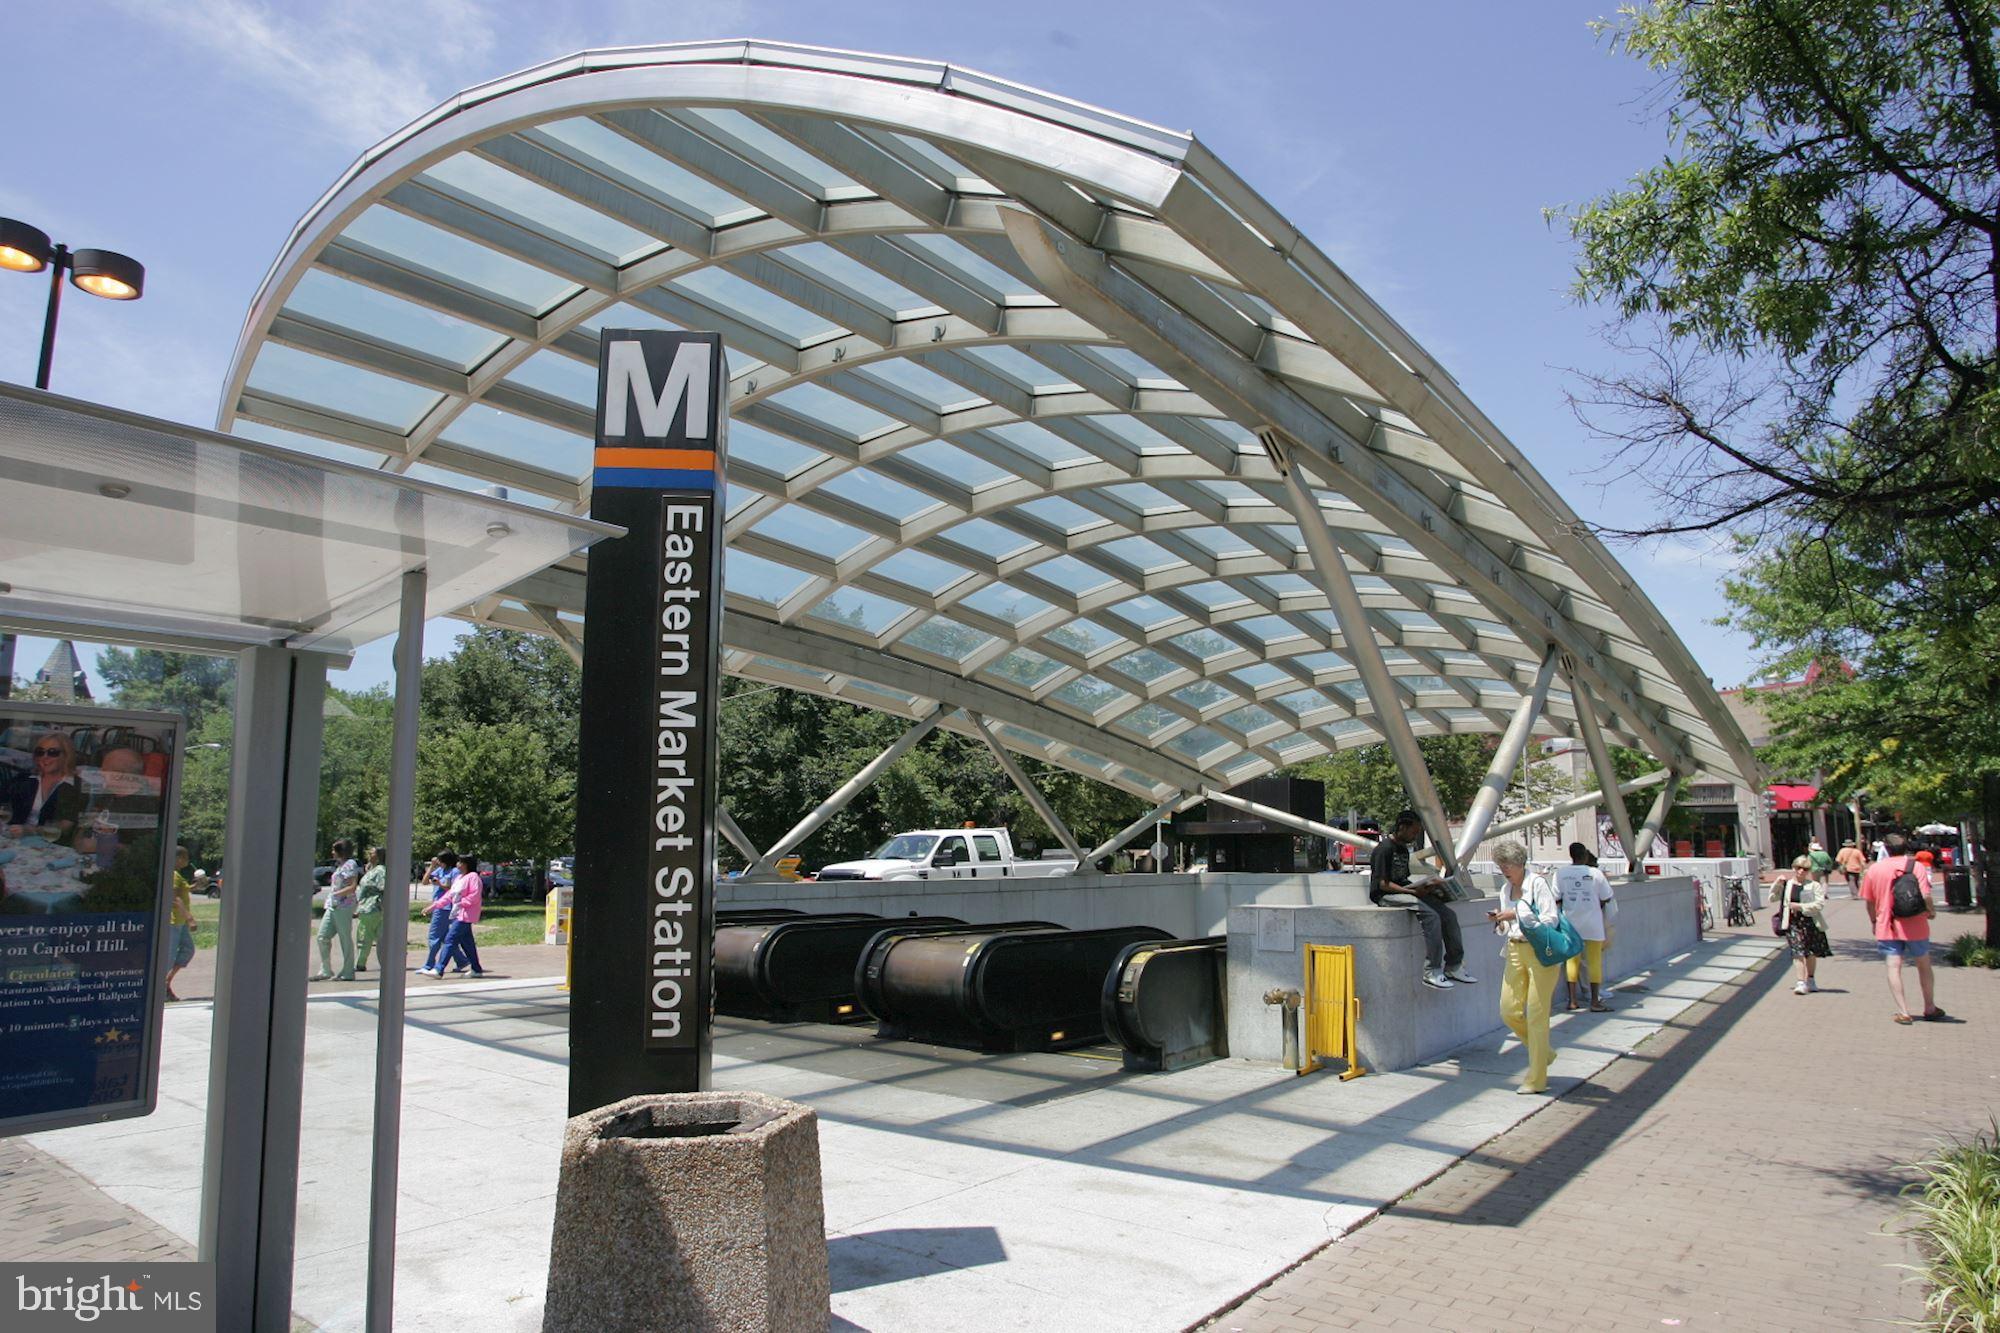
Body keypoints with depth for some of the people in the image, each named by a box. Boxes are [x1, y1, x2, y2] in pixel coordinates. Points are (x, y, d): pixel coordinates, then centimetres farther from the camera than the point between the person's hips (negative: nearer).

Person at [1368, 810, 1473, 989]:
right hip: (1385, 896, -9)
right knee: (1431, 916, -29)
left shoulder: (1404, 849, 17)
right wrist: (1413, 891, -23)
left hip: (1404, 891, 9)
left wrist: (1422, 886, -1)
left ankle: (1453, 967, 3)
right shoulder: (1384, 849, -13)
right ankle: (1432, 972, -26)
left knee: (1448, 914, -5)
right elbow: (1382, 883, -18)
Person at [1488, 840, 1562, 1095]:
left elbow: (1551, 918, -17)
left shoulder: (1537, 883, -9)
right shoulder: (1505, 890, 13)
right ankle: (1543, 1052, 28)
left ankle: (1536, 1080, 6)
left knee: (1536, 1015, -3)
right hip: (1515, 952, 7)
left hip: (1540, 952, -7)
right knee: (1509, 1011, 2)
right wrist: (1499, 920, -1)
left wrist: (1516, 915, -20)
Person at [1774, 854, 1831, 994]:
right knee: (1799, 953, -9)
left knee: (1811, 953, 14)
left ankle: (1810, 981, 31)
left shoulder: (1814, 885, -1)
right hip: (1793, 923, 0)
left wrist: (1801, 906, -18)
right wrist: (1778, 884, 2)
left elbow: (1820, 904, -11)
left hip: (1811, 922, 0)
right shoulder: (1786, 884, 8)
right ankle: (1801, 983, -10)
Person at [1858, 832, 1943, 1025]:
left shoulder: (1874, 869, 2)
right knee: (1924, 966, 17)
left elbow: (1869, 901, 7)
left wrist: (1875, 921, 21)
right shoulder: (1916, 866, -5)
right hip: (1915, 926, 0)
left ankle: (1903, 1012, -7)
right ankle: (1930, 1008, 28)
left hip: (1887, 927, 0)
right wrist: (1931, 910, 6)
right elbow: (1925, 896, -15)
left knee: (1894, 968, -1)